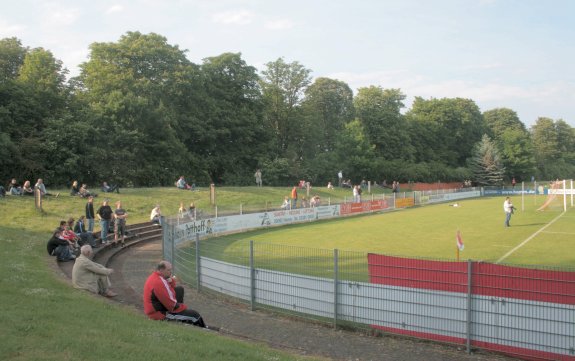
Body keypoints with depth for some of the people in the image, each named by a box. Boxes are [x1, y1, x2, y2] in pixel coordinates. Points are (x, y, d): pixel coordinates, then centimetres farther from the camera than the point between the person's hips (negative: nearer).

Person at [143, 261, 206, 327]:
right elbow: (171, 305, -25)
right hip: (161, 314, -11)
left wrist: (171, 281, -7)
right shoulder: (158, 282, -27)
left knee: (179, 289, 20)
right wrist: (184, 307, -9)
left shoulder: (154, 277, 5)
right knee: (194, 315, -11)